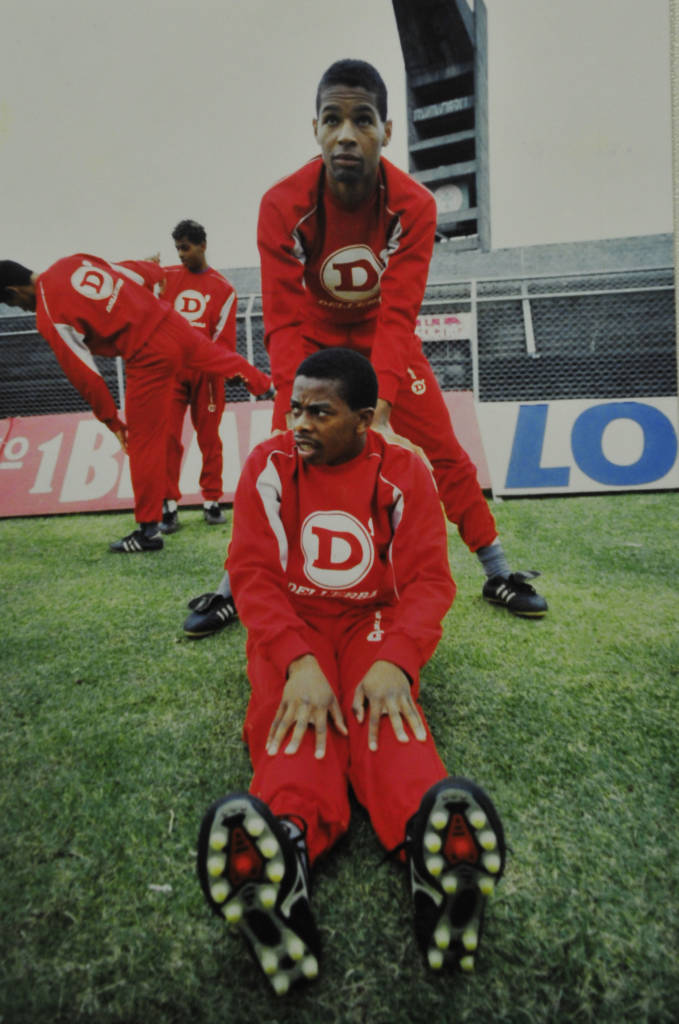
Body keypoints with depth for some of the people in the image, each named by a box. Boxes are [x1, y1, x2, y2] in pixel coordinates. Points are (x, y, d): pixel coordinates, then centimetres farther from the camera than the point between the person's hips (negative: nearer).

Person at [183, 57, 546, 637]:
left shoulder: (414, 205, -21)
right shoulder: (283, 205, -22)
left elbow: (398, 316, -28)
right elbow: (283, 322, -26)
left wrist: (380, 408, -41)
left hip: (385, 338, 1)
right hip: (315, 338, 0)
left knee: (446, 455, -4)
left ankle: (499, 575, 13)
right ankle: (231, 588, 9)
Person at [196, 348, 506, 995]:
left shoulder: (404, 473, -1)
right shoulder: (268, 466, -1)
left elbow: (429, 578, -6)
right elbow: (252, 573, -8)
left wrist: (394, 660, -25)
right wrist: (299, 662, -25)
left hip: (376, 620, 0)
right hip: (290, 625, 0)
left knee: (385, 712, -32)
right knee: (295, 713, -32)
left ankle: (432, 845, -55)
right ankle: (283, 855, -55)